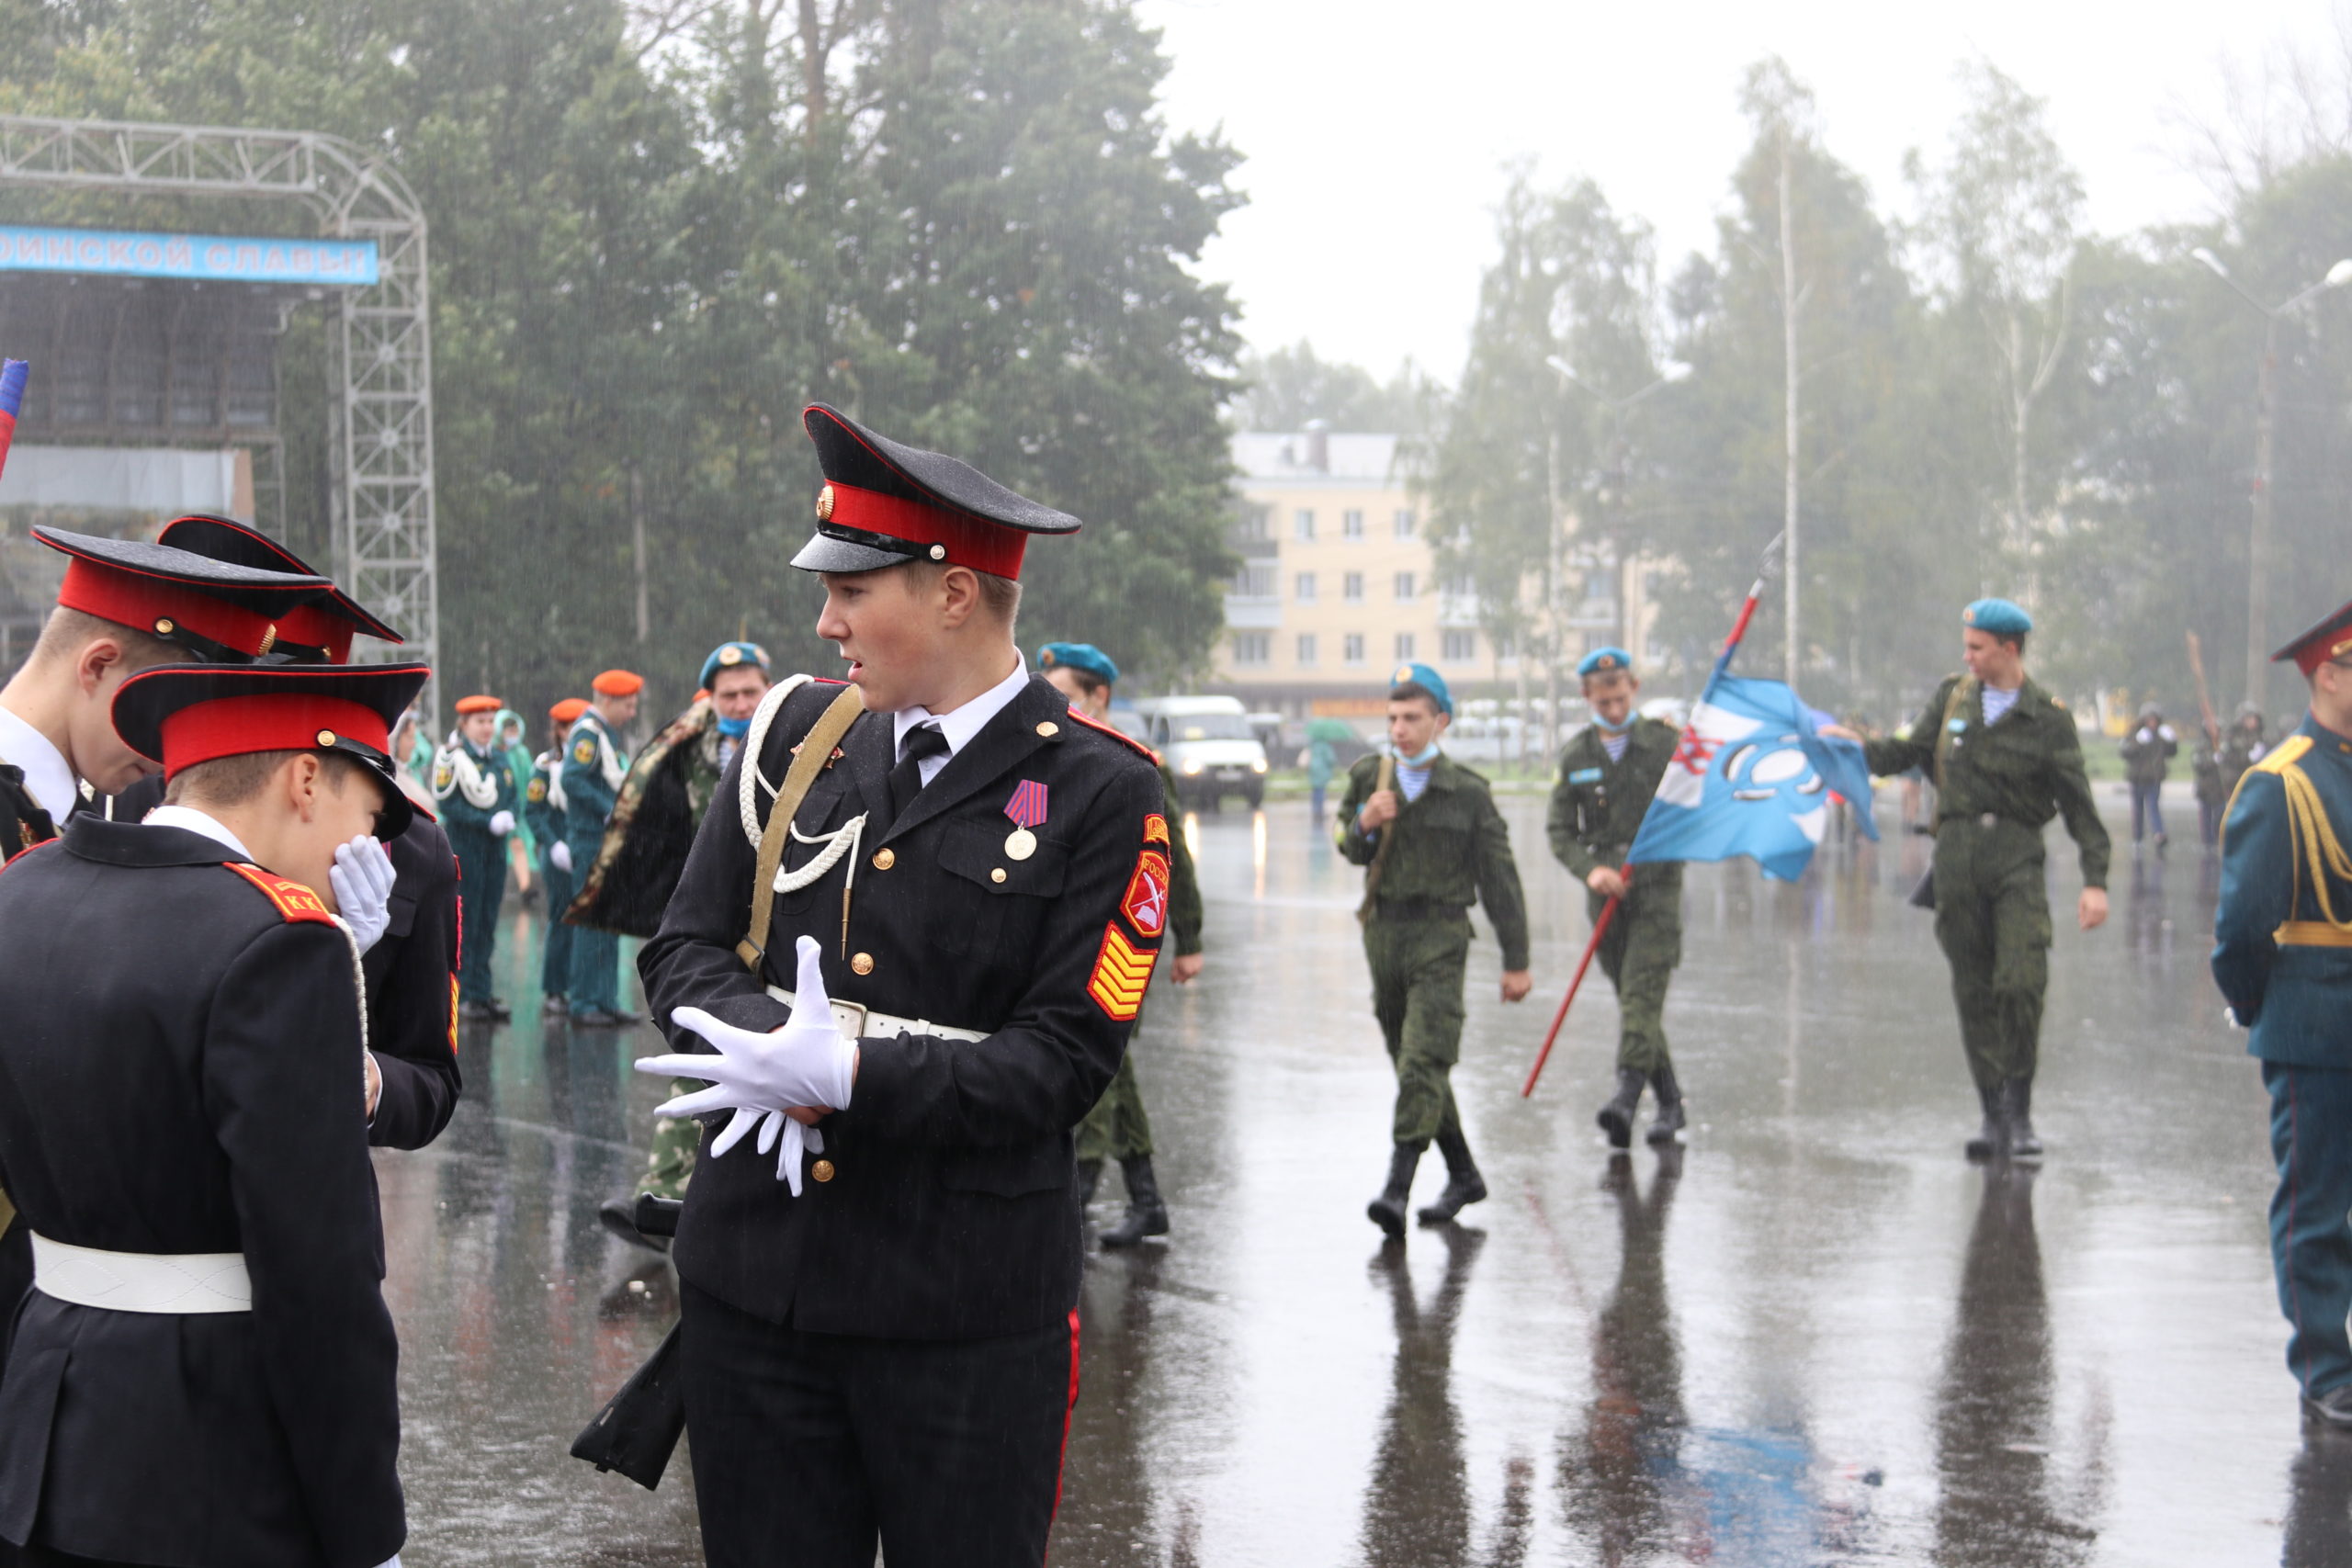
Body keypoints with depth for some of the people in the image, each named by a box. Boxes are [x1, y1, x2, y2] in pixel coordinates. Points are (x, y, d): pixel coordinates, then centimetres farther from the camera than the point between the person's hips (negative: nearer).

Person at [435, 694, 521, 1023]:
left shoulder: (499, 758, 14)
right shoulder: (451, 757, -7)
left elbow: (513, 797, 17)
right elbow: (446, 803, -12)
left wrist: (507, 817, -5)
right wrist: (488, 822, -17)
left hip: (495, 846, 6)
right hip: (464, 845, -6)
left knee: (487, 922, 8)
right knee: (464, 922, -5)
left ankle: (482, 993, 11)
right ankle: (465, 997, -4)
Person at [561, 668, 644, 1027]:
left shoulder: (608, 732, 16)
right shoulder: (588, 732, -13)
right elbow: (572, 780, -25)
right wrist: (610, 810, -24)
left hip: (611, 841, 10)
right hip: (592, 841, -10)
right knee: (593, 923, -7)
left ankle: (606, 1001, 15)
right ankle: (584, 1004, -3)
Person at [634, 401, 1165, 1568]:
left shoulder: (1101, 794, -6)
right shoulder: (797, 732, 8)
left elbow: (1065, 1060, -11)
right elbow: (684, 948, 9)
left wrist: (850, 1075, -21)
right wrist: (767, 1044, -13)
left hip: (968, 1308, -4)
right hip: (751, 1285, 4)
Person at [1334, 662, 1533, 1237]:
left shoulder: (1468, 793, -5)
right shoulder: (1367, 776, 5)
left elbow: (1500, 880, 0)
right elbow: (1350, 851, 12)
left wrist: (1516, 961, -1)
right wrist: (1365, 826, -12)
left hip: (1439, 937, -5)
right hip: (1382, 932, 5)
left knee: (1423, 1063, -15)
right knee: (1410, 1064, 12)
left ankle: (1397, 1188, -22)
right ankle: (1463, 1175, 26)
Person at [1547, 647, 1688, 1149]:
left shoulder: (1666, 742, 2)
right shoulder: (1575, 756, 9)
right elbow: (1559, 830, 6)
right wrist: (1589, 869, -12)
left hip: (1657, 886, -3)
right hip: (1606, 891, 3)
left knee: (1643, 991, -16)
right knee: (1629, 999, 6)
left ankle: (1628, 1092, -26)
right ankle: (1669, 1102, 15)